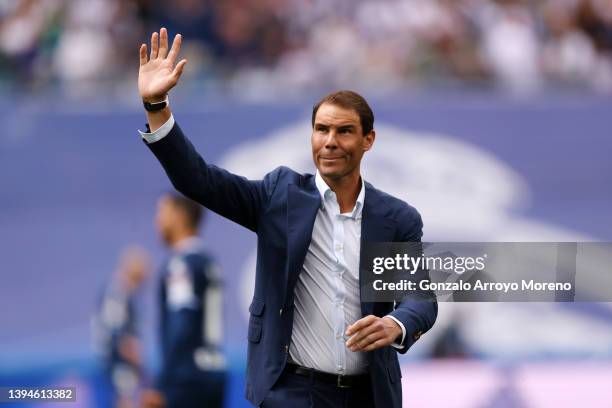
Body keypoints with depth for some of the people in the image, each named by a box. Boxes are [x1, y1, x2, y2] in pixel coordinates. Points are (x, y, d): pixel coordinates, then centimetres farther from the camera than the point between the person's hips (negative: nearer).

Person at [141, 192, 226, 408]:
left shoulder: (182, 264, -9)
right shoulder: (209, 263, 17)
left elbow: (181, 329, -18)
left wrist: (161, 387, -20)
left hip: (188, 379, -9)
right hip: (213, 376, 9)